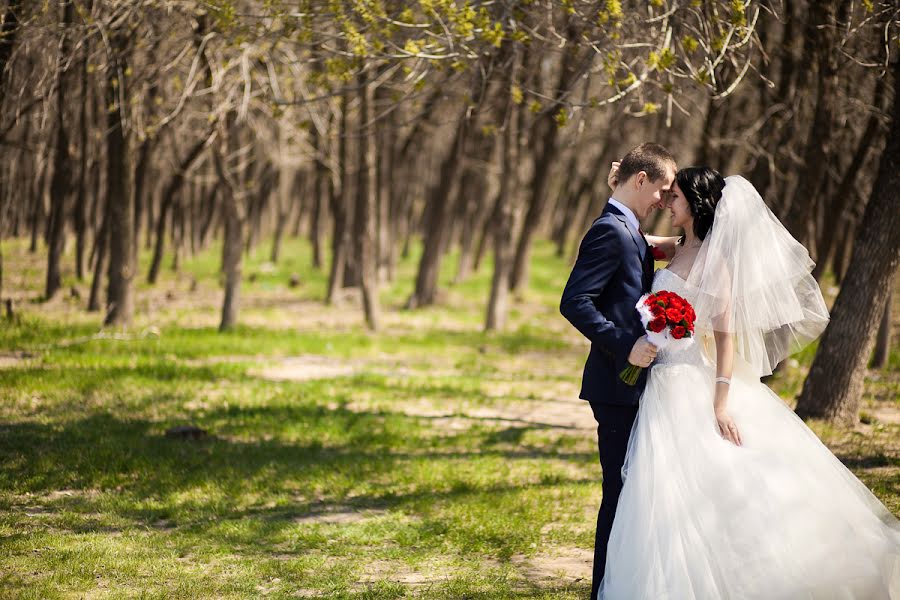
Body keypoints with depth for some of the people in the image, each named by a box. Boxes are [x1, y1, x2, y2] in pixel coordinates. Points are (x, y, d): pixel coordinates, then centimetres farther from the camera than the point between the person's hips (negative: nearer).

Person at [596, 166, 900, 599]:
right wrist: (619, 191, 10)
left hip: (695, 385, -8)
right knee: (668, 498, 9)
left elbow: (726, 333, -15)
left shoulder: (713, 259, -10)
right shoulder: (678, 250, 12)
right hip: (665, 384, 8)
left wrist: (721, 404, -21)